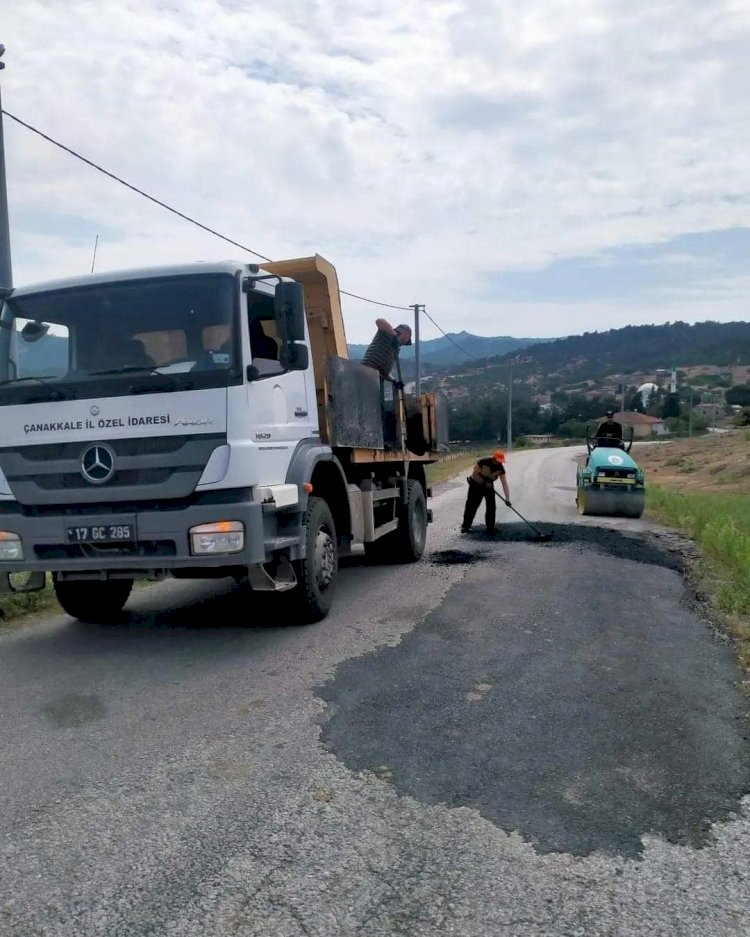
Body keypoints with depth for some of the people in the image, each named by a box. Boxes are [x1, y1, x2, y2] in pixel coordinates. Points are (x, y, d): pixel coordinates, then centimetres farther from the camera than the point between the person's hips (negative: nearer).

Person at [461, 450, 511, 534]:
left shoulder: (500, 468, -16)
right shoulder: (483, 462, -26)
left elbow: (504, 483, -18)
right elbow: (474, 474, -19)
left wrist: (507, 498, -24)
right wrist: (484, 482, -27)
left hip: (489, 486, 3)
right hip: (476, 484, -3)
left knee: (491, 506, -7)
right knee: (471, 506, -1)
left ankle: (490, 527, 4)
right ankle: (465, 526, 12)